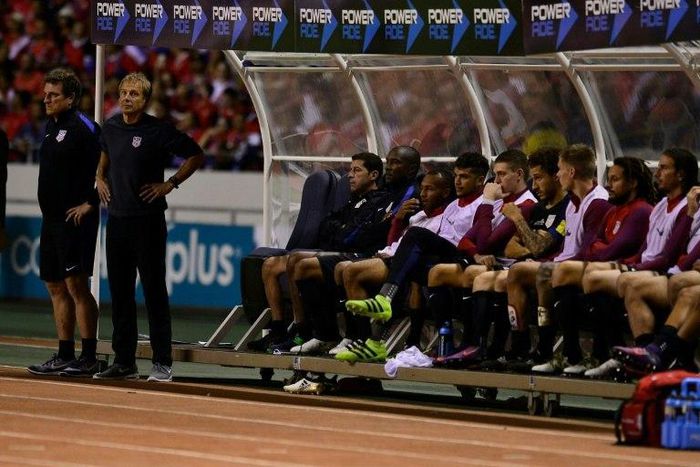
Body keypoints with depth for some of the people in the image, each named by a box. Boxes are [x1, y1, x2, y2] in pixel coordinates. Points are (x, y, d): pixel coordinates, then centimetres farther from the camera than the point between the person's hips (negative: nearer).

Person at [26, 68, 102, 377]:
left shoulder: (84, 129, -13)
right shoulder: (52, 126, 14)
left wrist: (90, 203, -15)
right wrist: (48, 209, 16)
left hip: (75, 219, -9)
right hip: (52, 218, 9)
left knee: (76, 285, -11)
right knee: (56, 286, 11)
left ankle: (89, 357, -8)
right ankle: (65, 356, 18)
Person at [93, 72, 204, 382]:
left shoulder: (158, 131, -9)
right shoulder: (111, 127, 9)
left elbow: (196, 156, -3)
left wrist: (170, 184, -7)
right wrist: (100, 178, 16)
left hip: (147, 220, -6)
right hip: (117, 217, 6)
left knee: (154, 291, -5)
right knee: (119, 292, 9)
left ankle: (162, 364, -3)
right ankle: (124, 362, 15)